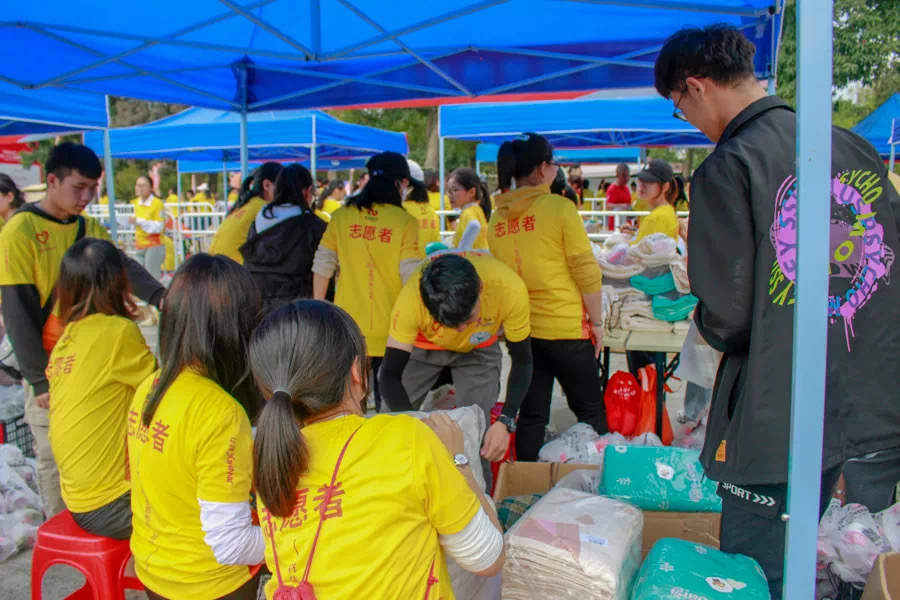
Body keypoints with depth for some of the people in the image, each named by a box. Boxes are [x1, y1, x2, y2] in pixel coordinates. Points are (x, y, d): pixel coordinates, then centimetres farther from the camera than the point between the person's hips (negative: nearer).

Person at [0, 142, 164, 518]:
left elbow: (125, 268, -9)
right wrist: (39, 378, -16)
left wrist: (158, 296, -30)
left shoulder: (91, 229, 6)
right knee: (56, 457, 7)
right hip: (52, 369, -5)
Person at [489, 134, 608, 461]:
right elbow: (587, 271, -11)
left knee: (531, 416, 14)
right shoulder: (559, 207, -12)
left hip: (520, 330, 5)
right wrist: (597, 321, -1)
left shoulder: (497, 219, 2)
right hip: (567, 328, -5)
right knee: (591, 412, 11)